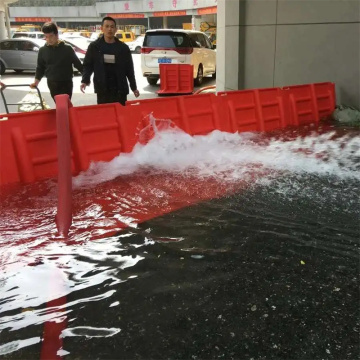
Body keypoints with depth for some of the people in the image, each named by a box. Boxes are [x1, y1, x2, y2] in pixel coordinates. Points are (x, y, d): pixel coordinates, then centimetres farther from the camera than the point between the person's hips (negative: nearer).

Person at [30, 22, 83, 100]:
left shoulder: (67, 49, -7)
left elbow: (77, 64, 0)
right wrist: (36, 81, 1)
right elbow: (40, 67, 11)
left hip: (66, 83, -3)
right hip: (52, 84, 3)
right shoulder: (43, 50, 2)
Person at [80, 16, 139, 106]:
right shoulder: (94, 46, 4)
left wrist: (134, 88, 8)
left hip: (120, 89, 1)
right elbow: (88, 65, 7)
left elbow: (129, 69, 8)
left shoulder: (123, 47, 5)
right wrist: (85, 81, -9)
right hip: (102, 90, 0)